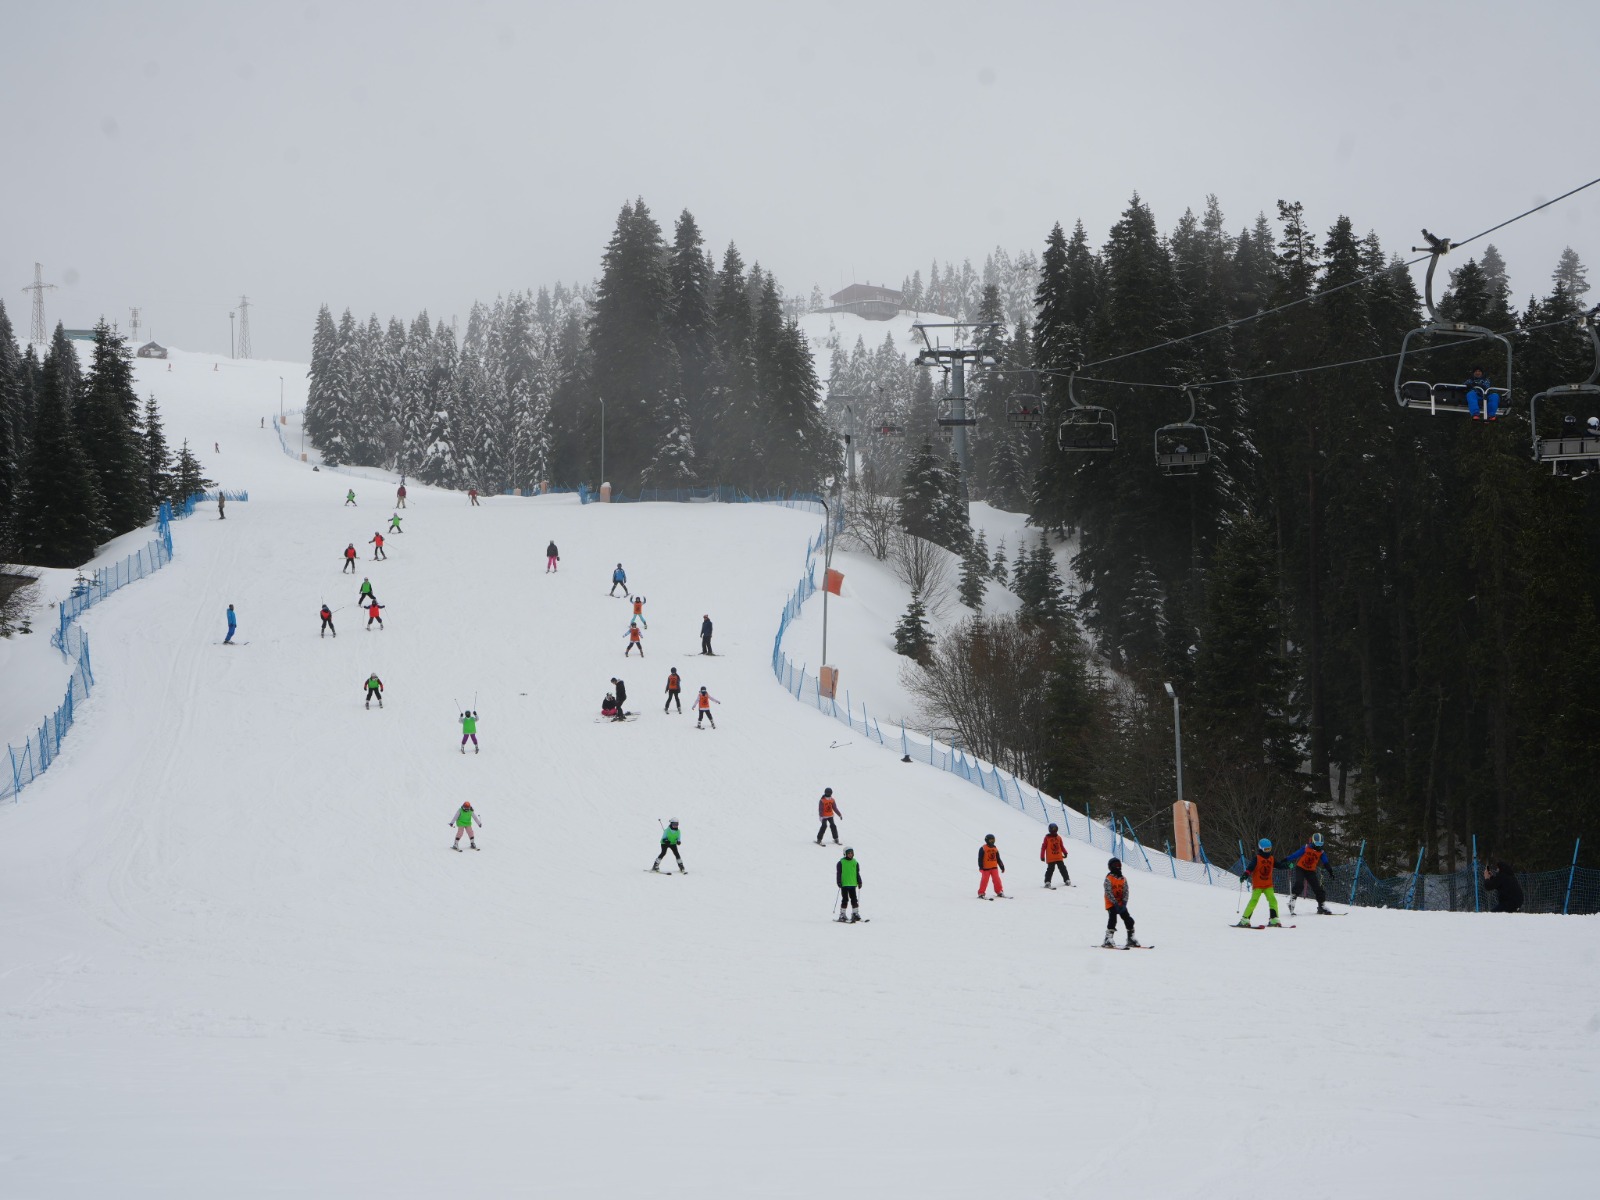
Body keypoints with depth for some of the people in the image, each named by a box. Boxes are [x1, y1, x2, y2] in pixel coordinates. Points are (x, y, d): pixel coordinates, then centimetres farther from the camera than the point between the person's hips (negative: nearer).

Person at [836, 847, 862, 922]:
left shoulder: (855, 863, 11)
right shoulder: (841, 863, 0)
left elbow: (857, 873, 15)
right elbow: (838, 873, -1)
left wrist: (859, 882, 9)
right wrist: (839, 882, -10)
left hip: (853, 884, 3)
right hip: (844, 884, -3)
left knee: (854, 900, 3)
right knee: (845, 899, -2)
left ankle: (855, 913, 9)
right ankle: (842, 914, 5)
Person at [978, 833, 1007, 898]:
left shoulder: (995, 849, 13)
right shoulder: (983, 849, -4)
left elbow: (998, 859, 20)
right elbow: (980, 859, -6)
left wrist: (1002, 866, 19)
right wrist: (981, 867, -13)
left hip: (994, 867, 5)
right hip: (986, 868, -5)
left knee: (997, 880, 0)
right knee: (984, 880, -7)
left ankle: (999, 892, 11)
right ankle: (981, 893, -1)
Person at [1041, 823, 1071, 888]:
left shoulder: (1058, 837, 9)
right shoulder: (1047, 838, -3)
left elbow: (1062, 846, 16)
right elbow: (1043, 847, -3)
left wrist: (1065, 853, 4)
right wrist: (1042, 856, -5)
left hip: (1059, 858, 4)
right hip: (1050, 859, -4)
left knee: (1063, 869, 6)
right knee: (1050, 870, -8)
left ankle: (1067, 880, 16)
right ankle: (1047, 882, -3)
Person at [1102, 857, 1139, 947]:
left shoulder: (1123, 880, 11)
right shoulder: (1108, 879, -6)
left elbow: (1126, 892, 5)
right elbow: (1109, 893, -13)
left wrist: (1124, 903, -11)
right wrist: (1115, 903, -20)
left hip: (1121, 905, 5)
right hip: (1111, 904, -5)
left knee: (1128, 920, 0)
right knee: (1112, 919, -20)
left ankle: (1131, 938, 11)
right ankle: (1108, 939, -19)